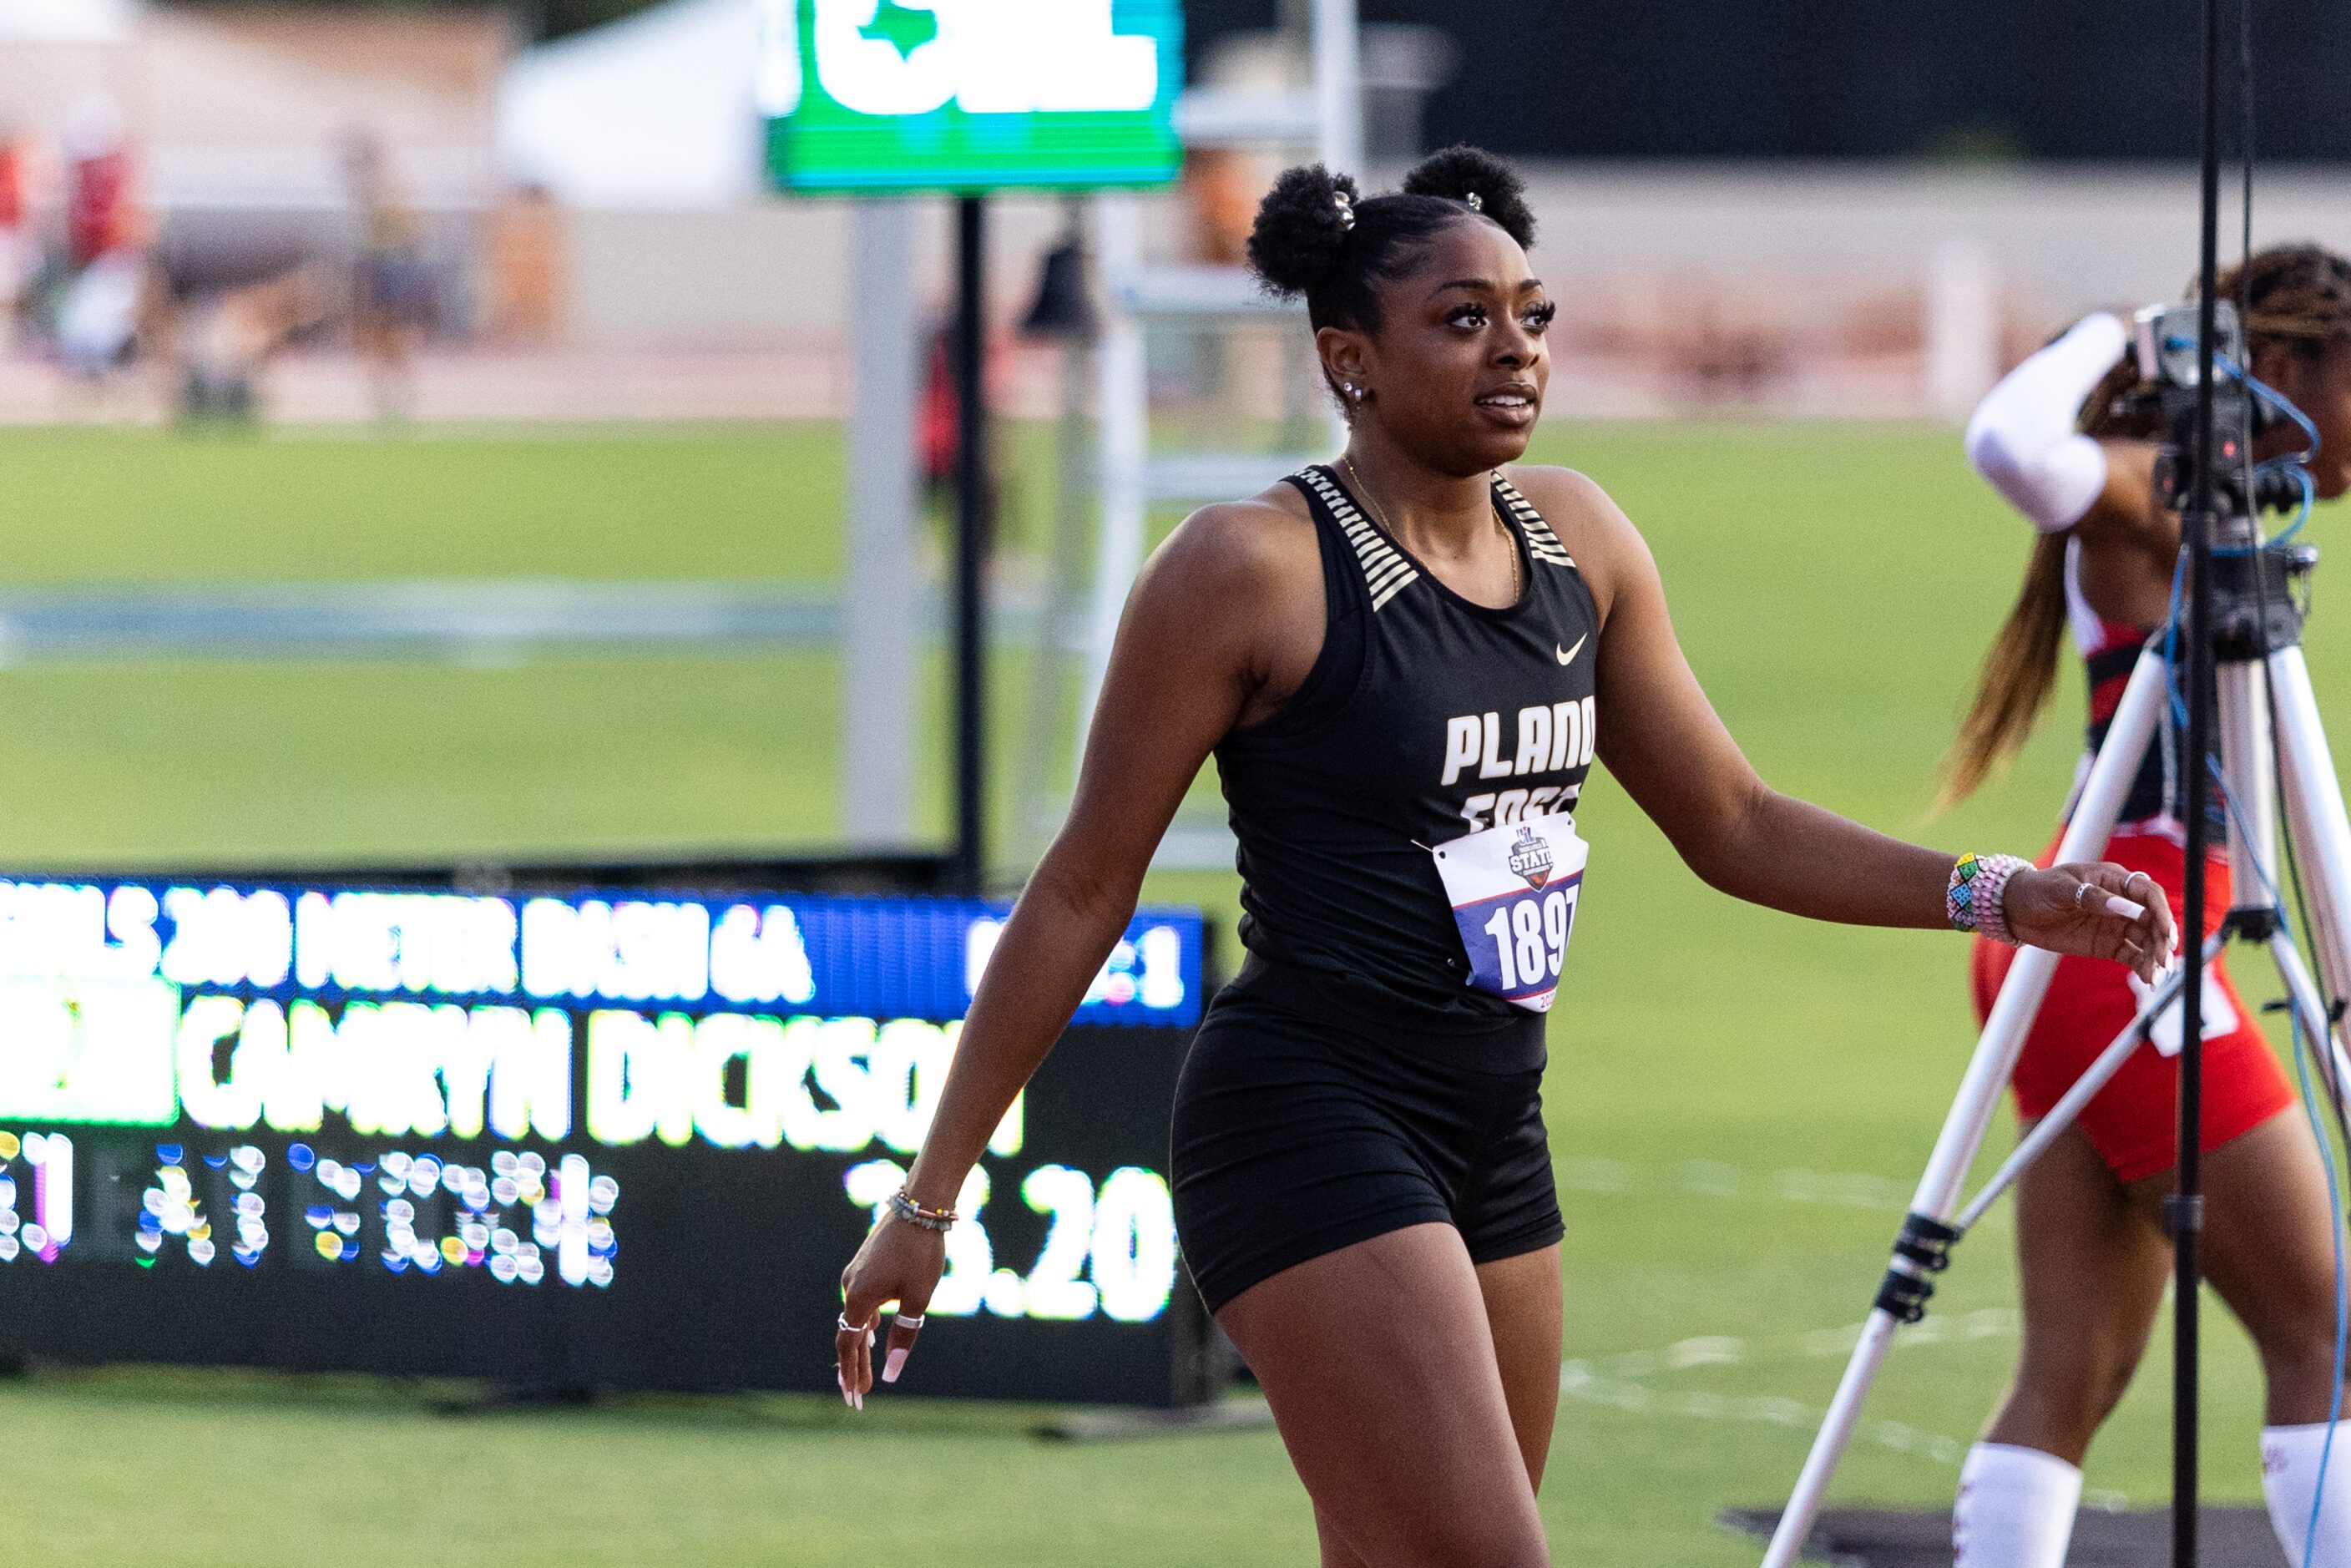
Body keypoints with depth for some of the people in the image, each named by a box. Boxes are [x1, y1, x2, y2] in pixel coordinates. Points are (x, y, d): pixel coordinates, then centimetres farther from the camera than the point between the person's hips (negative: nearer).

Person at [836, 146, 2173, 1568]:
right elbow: (1083, 890, -7)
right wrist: (929, 1199, -6)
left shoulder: (1576, 538, 9)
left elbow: (1735, 826, 17)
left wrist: (1999, 898, 3)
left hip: (1493, 1133, 8)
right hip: (1309, 1126, -8)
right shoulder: (1250, 569, -11)